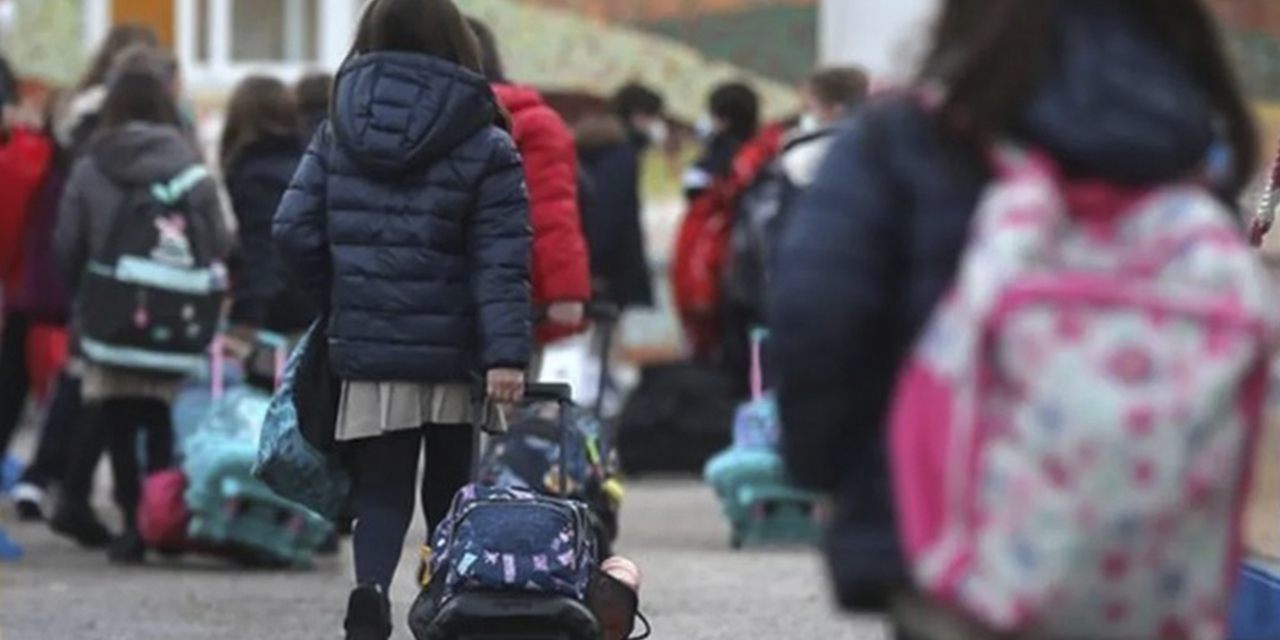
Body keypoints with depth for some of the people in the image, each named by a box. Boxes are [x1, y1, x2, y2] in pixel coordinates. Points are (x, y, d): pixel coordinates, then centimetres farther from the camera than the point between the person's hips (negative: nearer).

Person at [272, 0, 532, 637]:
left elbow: (295, 230, 0)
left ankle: (371, 586, -24)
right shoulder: (484, 148, -4)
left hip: (366, 348, 1)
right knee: (450, 491, 13)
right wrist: (507, 353, -15)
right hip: (454, 352, -1)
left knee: (381, 491, 3)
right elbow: (501, 260, -10)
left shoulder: (337, 136, 4)